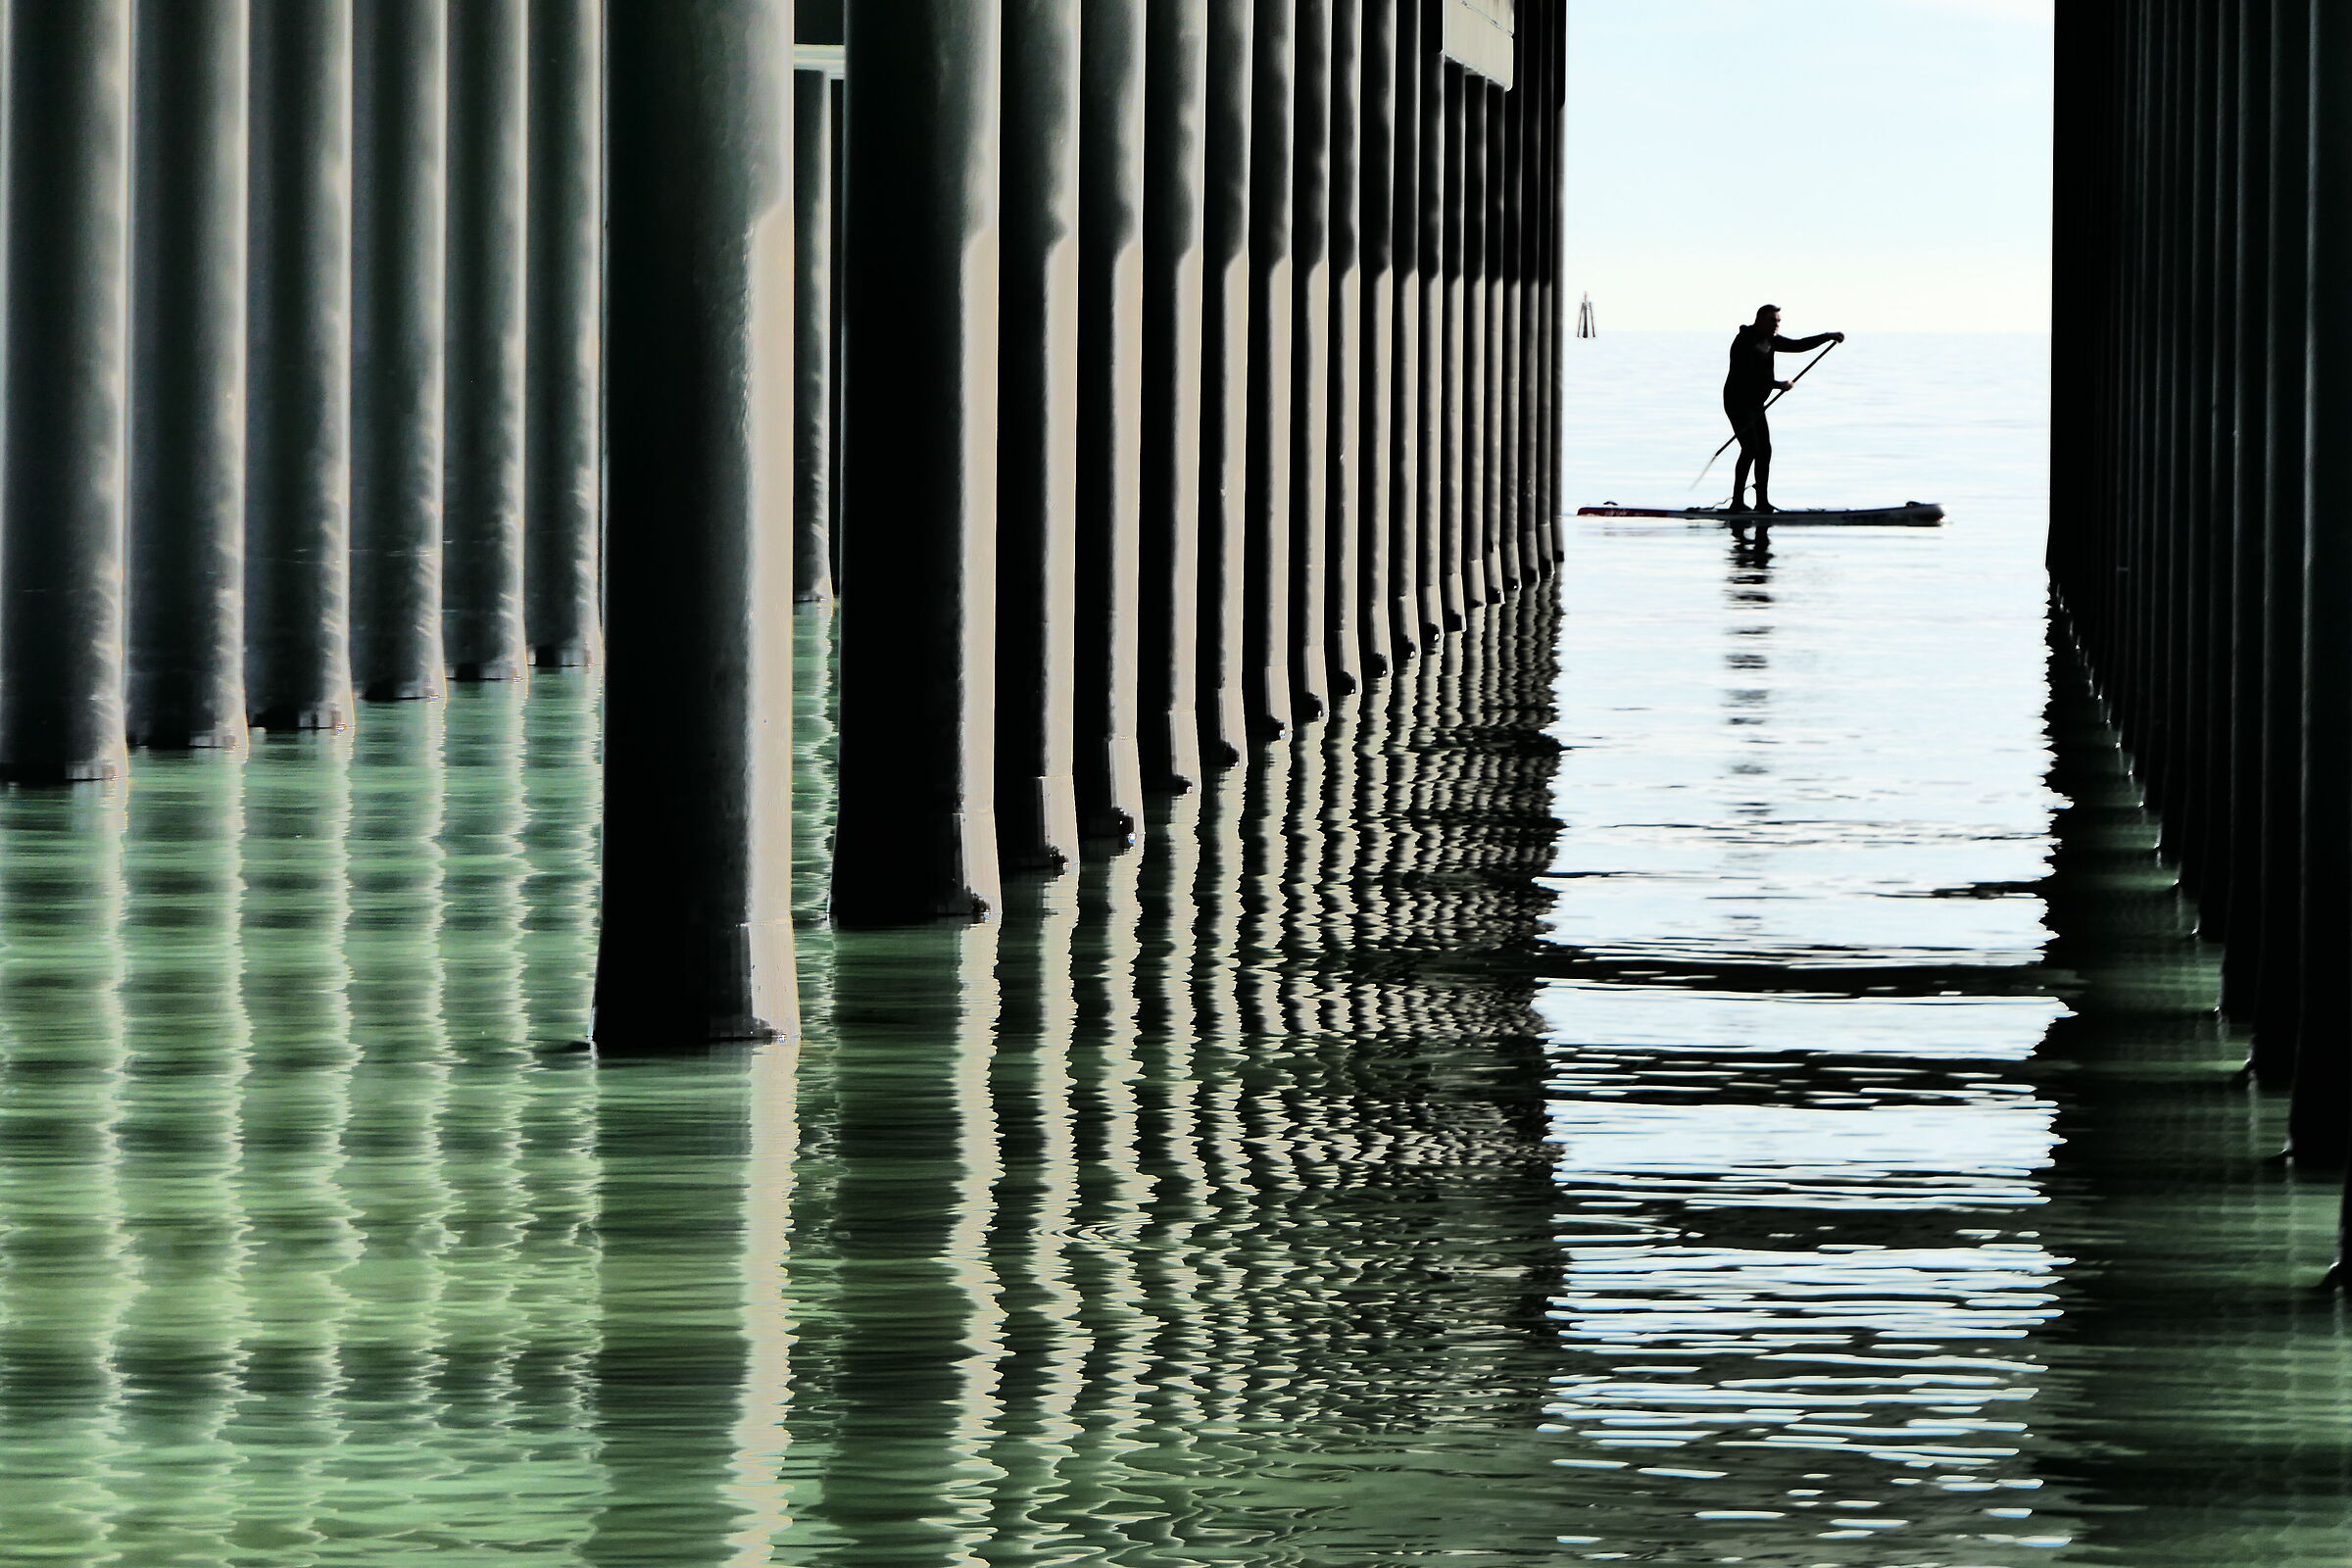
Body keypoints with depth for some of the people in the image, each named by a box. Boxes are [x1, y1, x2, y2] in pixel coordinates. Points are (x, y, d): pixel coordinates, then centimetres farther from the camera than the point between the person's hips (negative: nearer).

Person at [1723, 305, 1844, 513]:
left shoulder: (1769, 340, 11)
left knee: (1764, 450, 6)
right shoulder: (1745, 342, -18)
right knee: (1751, 449, -16)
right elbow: (1748, 375, -28)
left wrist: (1827, 337, 8)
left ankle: (1762, 502, 11)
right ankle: (1737, 503, -16)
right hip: (1738, 402, -10)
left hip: (1755, 405, 10)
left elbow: (1797, 346, 16)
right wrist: (1777, 385, -30)